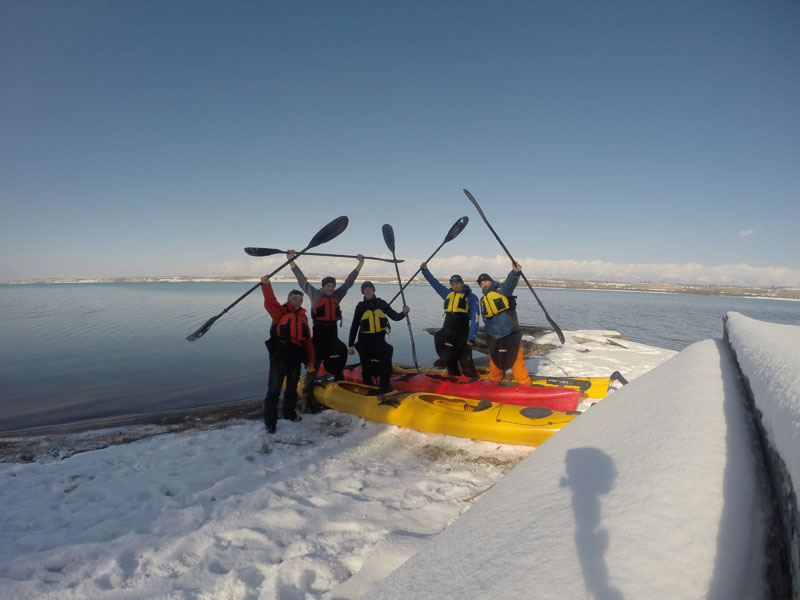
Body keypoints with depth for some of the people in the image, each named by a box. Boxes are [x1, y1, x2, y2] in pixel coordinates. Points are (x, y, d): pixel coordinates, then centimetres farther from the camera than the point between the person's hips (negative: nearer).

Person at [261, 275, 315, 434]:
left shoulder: (303, 316, 14)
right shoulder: (281, 312, -1)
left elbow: (307, 339, 16)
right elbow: (270, 303, -22)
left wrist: (310, 358, 16)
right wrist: (266, 285, -37)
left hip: (296, 357, 6)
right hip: (279, 356, -5)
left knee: (292, 387, 19)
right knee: (274, 389, -4)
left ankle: (289, 413, 37)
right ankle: (270, 422, 5)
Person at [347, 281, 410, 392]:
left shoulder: (381, 303, 5)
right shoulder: (360, 307, 2)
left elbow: (395, 316, 9)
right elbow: (354, 326, 4)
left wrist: (404, 313, -12)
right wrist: (350, 345, 2)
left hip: (380, 340, 0)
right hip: (365, 342, 0)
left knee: (386, 364, -9)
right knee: (367, 368, 8)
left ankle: (384, 388, 7)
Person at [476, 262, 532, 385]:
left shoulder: (501, 290, -6)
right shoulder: (484, 300, 15)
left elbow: (510, 283, -28)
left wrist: (515, 272, -47)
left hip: (510, 334, -6)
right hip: (493, 337, 6)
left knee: (515, 359, -3)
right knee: (494, 359, 18)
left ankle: (525, 384, 9)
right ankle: (493, 380, 36)